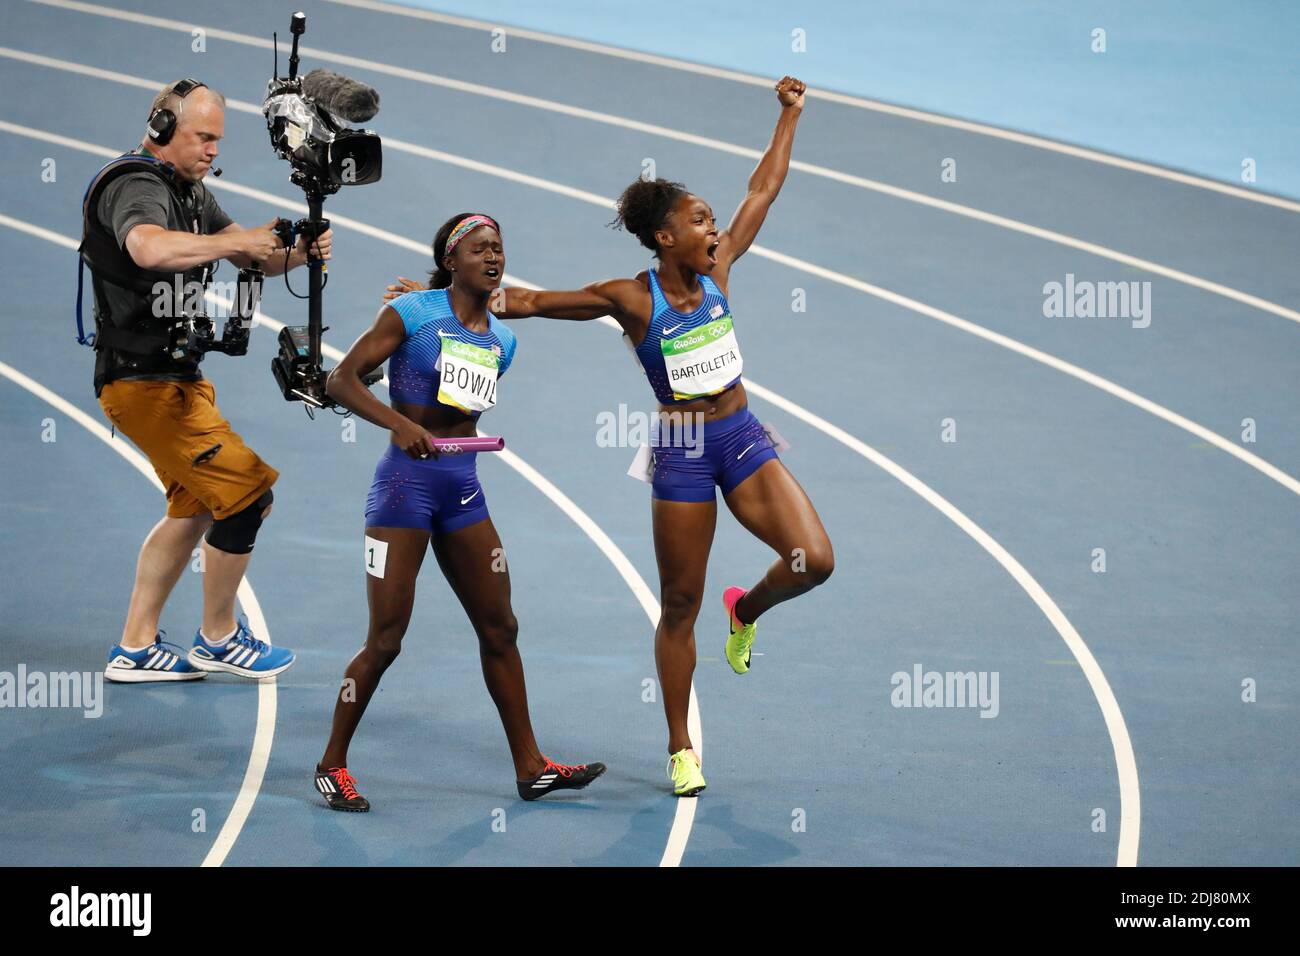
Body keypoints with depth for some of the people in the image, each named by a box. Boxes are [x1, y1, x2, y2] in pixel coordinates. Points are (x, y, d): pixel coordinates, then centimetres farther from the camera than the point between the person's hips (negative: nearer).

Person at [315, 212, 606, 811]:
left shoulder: (501, 340, 12)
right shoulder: (412, 313, -7)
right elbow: (340, 381, -12)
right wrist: (400, 424, -24)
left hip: (463, 487, 7)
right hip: (406, 482, -6)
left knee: (500, 629, 8)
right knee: (386, 640, -6)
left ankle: (529, 767, 16)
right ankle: (331, 766, 9)